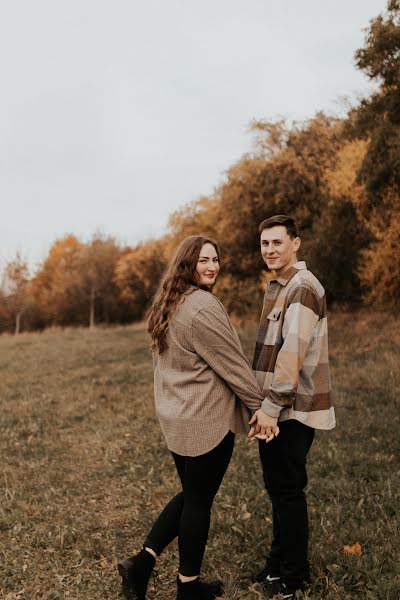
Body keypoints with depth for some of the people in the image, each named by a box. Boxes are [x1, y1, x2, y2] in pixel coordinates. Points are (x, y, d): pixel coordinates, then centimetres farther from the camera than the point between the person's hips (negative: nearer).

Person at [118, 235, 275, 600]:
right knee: (199, 502, 8)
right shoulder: (203, 306, -19)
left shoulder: (168, 306, 10)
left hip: (177, 418, 9)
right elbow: (232, 363, -15)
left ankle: (141, 563, 20)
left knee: (191, 495, 22)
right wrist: (258, 406, -5)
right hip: (207, 421, -9)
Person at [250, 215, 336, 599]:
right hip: (273, 409, 9)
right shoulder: (277, 287, 15)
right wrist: (263, 407, 17)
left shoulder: (302, 287, -16)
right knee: (277, 487, 18)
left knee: (288, 490, 2)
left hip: (293, 411, -9)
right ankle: (279, 561, 34)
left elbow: (293, 355, -24)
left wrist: (271, 408, -23)